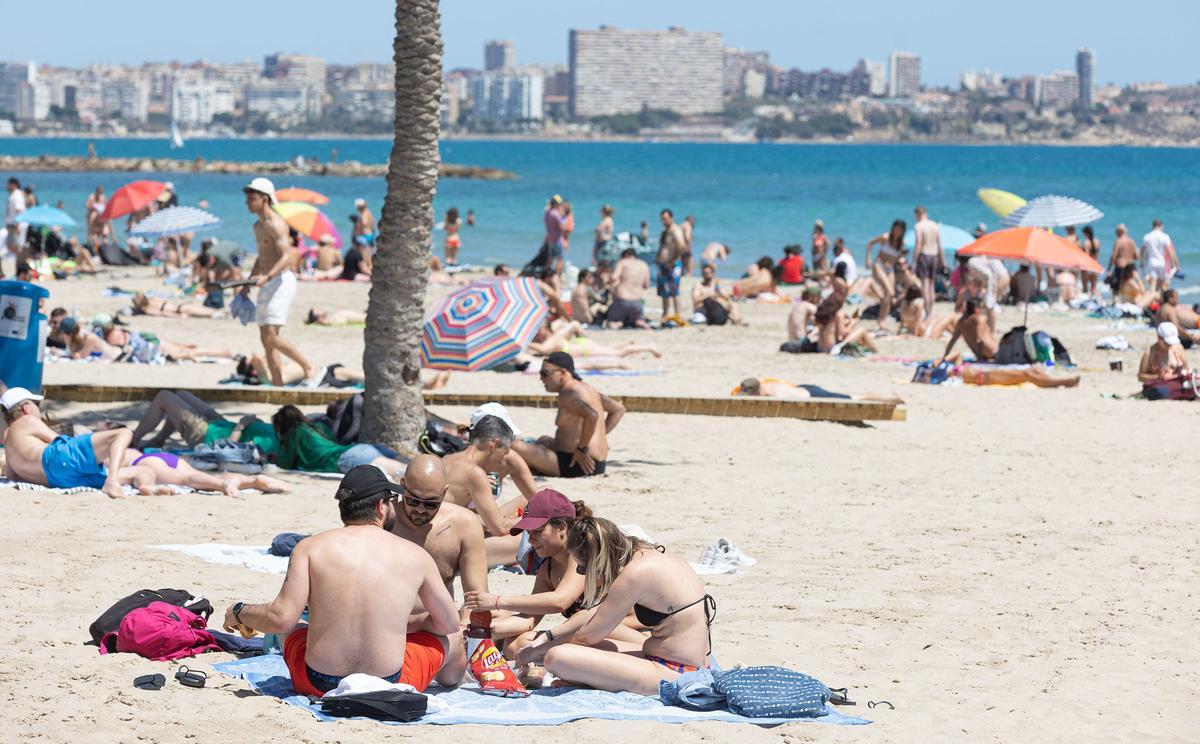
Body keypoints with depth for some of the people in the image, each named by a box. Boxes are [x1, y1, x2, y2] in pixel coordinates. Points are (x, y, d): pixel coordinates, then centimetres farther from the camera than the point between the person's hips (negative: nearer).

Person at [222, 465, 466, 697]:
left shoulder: (310, 547, -4)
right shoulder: (415, 556, -2)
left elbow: (282, 618, -12)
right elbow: (448, 623, 9)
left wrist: (239, 613, 9)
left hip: (318, 684, 1)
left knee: (287, 630, 36)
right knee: (453, 638, 29)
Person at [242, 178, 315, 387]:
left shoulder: (275, 224, -13)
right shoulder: (258, 226, 18)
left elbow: (287, 256, -22)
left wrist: (267, 277, -34)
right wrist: (248, 284, 26)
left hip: (281, 281, -10)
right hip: (267, 284, 10)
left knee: (271, 336, -17)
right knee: (266, 338, 6)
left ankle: (309, 368, -6)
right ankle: (278, 385, 8)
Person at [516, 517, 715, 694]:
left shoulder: (637, 573, -18)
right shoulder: (648, 554, 11)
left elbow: (588, 635, -9)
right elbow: (595, 613, 22)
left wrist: (539, 651, 4)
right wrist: (547, 637, 22)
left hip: (674, 673, -11)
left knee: (558, 657, -21)